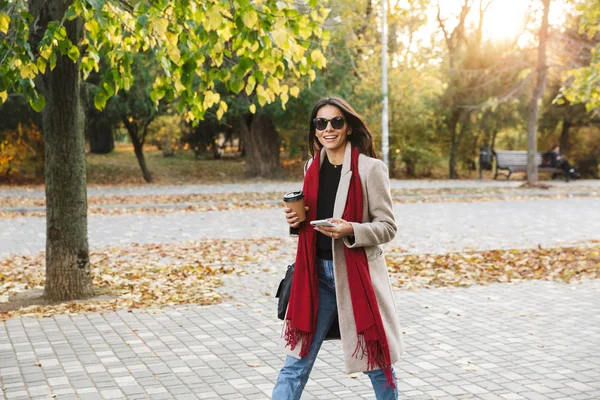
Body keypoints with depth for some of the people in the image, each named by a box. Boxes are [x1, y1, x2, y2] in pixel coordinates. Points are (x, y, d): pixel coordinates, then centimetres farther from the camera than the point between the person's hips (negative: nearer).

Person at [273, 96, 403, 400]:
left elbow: (387, 227, -8)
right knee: (296, 363, 3)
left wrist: (351, 231, -25)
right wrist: (297, 220, -2)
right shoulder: (313, 166, 8)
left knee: (377, 362, 10)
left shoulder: (370, 168, -9)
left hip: (357, 273, -4)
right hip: (316, 273, 4)